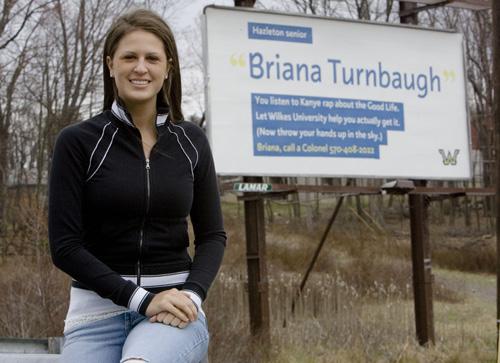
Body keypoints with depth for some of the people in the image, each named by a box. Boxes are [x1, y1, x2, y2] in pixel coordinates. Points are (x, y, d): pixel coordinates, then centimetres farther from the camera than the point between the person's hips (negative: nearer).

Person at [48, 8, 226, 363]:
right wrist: (142, 299, -15)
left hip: (175, 307, 0)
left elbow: (213, 235, 10)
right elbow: (65, 246, -5)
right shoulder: (77, 141, -1)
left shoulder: (191, 141, 6)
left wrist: (191, 295, -10)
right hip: (98, 310, 0)